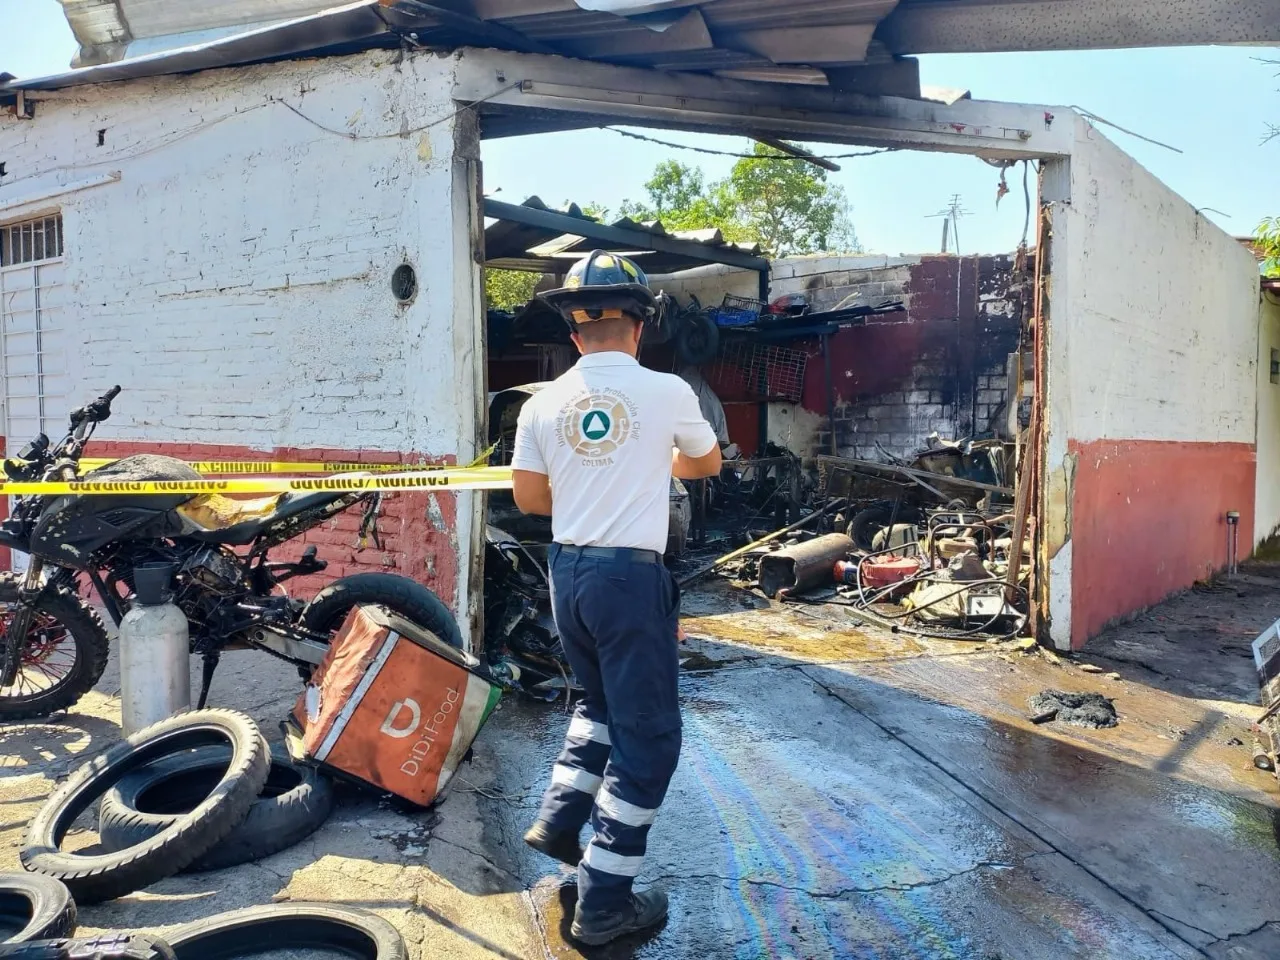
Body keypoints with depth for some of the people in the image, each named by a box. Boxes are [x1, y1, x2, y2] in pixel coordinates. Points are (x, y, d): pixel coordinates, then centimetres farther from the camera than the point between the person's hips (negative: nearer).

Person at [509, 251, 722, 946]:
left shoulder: (543, 404, 0)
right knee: (647, 734, 6)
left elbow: (528, 497, 7)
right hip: (631, 576, -5)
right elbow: (708, 463, 11)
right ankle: (603, 903, 12)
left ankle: (558, 819, 26)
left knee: (601, 703, 28)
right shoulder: (666, 392, -7)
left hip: (567, 572, 5)